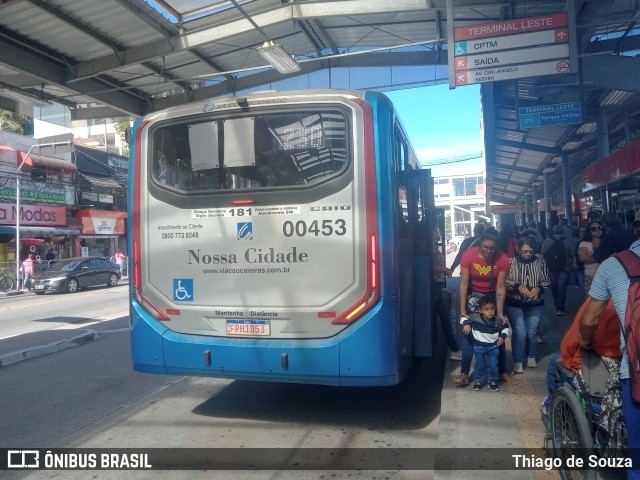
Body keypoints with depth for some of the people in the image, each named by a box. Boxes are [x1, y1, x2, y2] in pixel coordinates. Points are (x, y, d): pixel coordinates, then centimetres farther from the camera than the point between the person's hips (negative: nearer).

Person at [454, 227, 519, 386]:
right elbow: (464, 284, -19)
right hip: (473, 295, -1)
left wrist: (500, 313, -18)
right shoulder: (469, 255, -21)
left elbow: (500, 287, -16)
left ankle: (503, 372, 18)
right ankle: (464, 373, -1)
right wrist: (462, 310, -20)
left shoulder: (502, 259, -19)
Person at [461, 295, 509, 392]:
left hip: (493, 347, 2)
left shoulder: (498, 320, -7)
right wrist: (466, 324, -31)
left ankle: (492, 381, 23)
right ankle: (479, 381, 23)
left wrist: (503, 336, -1)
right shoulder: (475, 318, -16)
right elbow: (464, 318, -11)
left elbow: (506, 326, 12)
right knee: (480, 365, 7)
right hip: (479, 346, -1)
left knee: (493, 365, 4)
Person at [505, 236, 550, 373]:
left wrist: (539, 288, -18)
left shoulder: (540, 261, -4)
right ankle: (518, 362, 6)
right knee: (520, 332, -6)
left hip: (535, 304, 2)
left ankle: (532, 357, 33)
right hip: (514, 304, -2)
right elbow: (504, 281, -11)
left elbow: (547, 280, 1)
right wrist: (518, 286, -25)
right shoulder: (511, 261, -10)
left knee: (532, 332, 10)